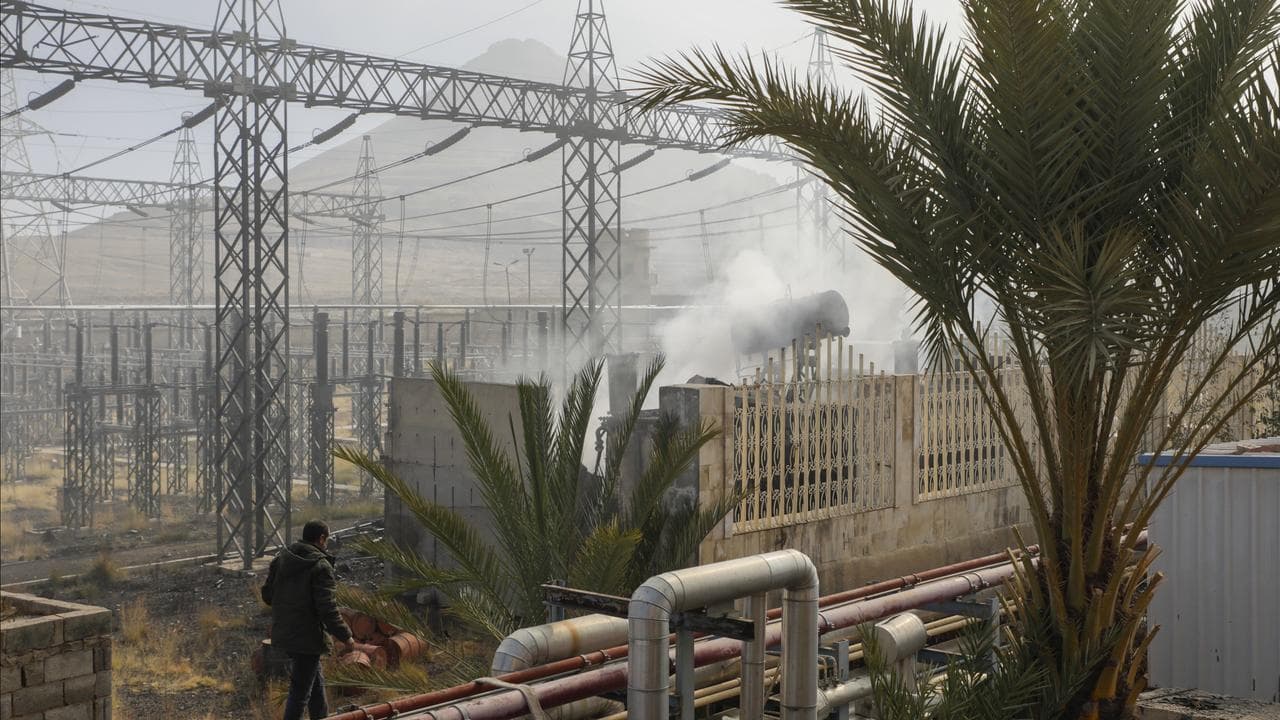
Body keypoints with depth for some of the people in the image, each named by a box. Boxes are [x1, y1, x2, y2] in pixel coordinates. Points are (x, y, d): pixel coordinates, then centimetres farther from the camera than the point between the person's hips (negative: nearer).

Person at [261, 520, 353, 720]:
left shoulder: (282, 558, 3)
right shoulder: (321, 566, -18)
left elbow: (267, 594, 10)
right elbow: (327, 609, -21)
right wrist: (345, 636, -10)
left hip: (282, 633, 8)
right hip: (307, 636, -8)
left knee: (316, 682, 24)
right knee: (301, 690, 3)